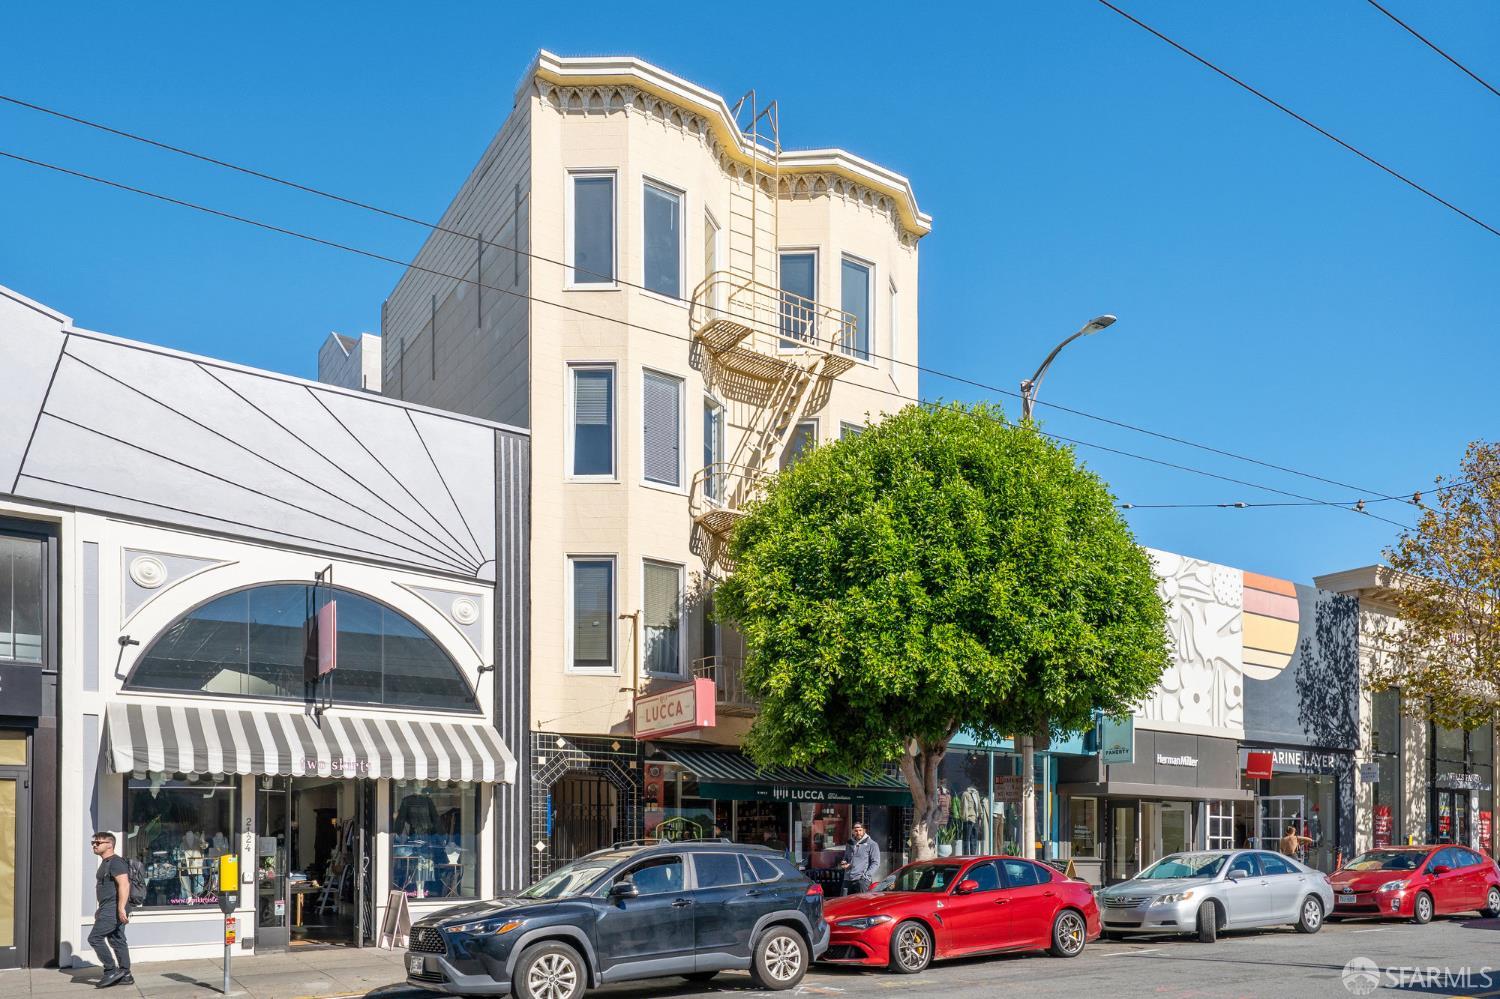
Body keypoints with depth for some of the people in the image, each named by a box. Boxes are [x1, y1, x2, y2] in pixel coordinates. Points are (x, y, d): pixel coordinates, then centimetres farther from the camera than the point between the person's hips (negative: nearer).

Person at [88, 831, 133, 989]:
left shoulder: (115, 862, -14)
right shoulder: (105, 863, 20)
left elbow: (124, 884, -24)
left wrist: (121, 908, -30)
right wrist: (100, 910, 28)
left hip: (114, 908, -11)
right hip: (108, 908, 11)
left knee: (95, 938, -12)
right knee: (117, 941, 9)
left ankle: (111, 971, -9)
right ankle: (125, 975, 11)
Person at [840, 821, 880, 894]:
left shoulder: (871, 844, 1)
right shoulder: (850, 844, 20)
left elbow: (875, 863, -3)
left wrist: (866, 875, -14)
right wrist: (844, 863, 10)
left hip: (862, 880, -6)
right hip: (848, 880, 6)